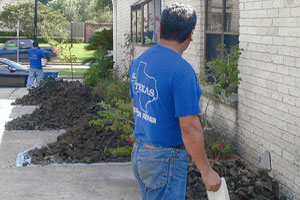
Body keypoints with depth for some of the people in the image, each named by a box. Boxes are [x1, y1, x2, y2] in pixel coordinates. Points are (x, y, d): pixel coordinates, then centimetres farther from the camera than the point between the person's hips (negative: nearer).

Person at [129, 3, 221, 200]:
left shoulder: (138, 62, 3)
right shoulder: (182, 71, -23)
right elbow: (189, 128, -24)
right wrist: (206, 171, -14)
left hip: (139, 152, 8)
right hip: (165, 160, -8)